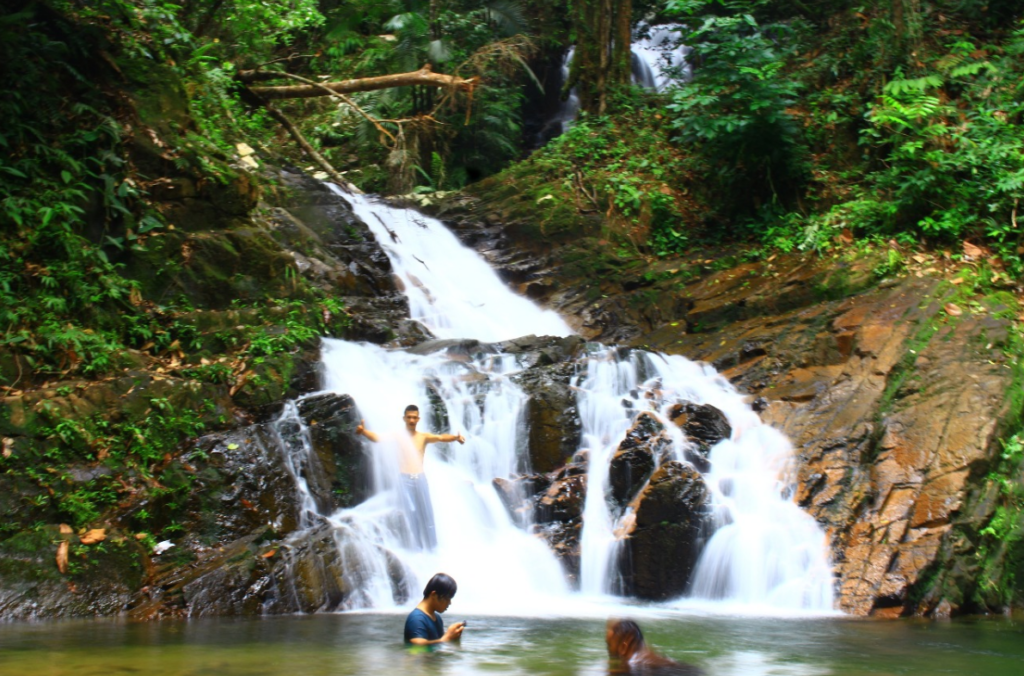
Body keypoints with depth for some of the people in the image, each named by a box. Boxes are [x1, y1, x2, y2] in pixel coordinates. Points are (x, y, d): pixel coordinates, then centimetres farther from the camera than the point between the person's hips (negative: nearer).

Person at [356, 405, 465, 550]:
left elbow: (440, 437, -12)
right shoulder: (397, 437, 1)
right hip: (405, 480, -2)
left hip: (420, 479, 2)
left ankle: (431, 547, 12)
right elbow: (378, 438, -13)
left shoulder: (424, 437, 5)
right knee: (411, 515, -4)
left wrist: (456, 437, -33)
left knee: (426, 515, 5)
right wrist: (363, 431, -34)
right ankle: (417, 547, 2)